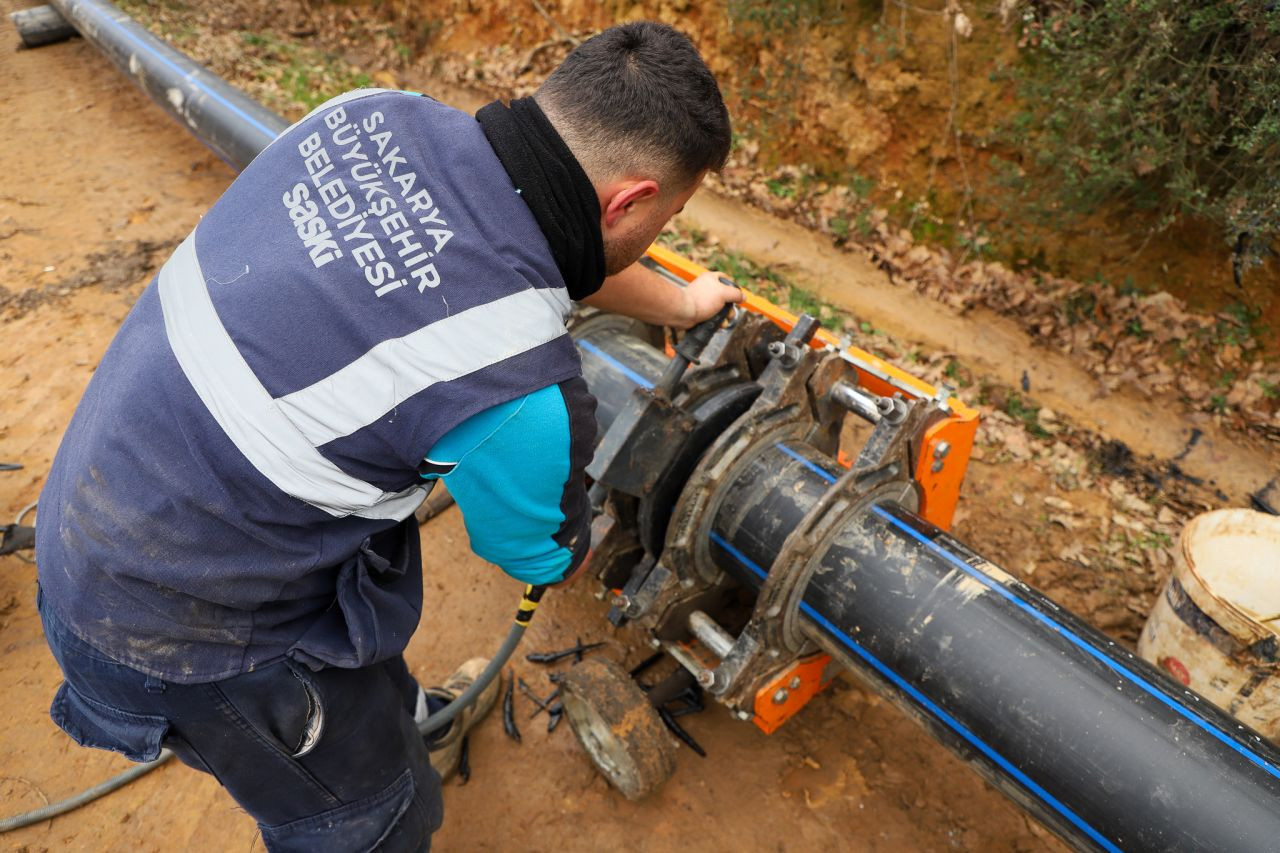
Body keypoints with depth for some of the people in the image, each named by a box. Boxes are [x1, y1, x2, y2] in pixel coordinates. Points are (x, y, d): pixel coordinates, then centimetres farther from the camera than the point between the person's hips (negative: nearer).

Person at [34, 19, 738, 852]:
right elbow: (548, 560, -10)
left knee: (365, 643, 35)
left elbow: (548, 241, 7)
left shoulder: (379, 115, -12)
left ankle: (414, 726, 66)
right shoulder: (522, 390, -33)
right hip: (184, 632, -7)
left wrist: (678, 303, 21)